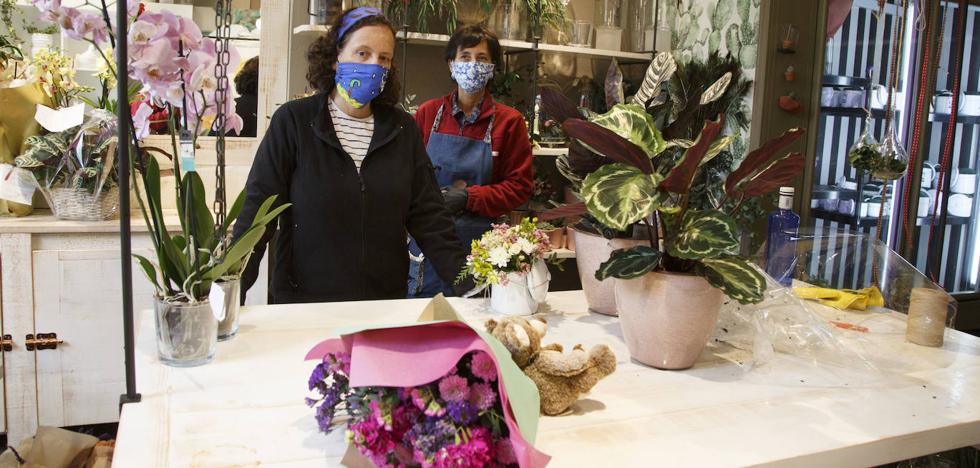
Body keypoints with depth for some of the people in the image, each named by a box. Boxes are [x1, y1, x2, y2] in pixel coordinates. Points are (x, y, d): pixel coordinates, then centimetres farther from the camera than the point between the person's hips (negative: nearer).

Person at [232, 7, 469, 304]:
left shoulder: (402, 128, 3)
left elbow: (427, 214, 1)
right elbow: (258, 209, -9)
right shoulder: (294, 121, -6)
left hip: (386, 300, 3)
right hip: (303, 300, -3)